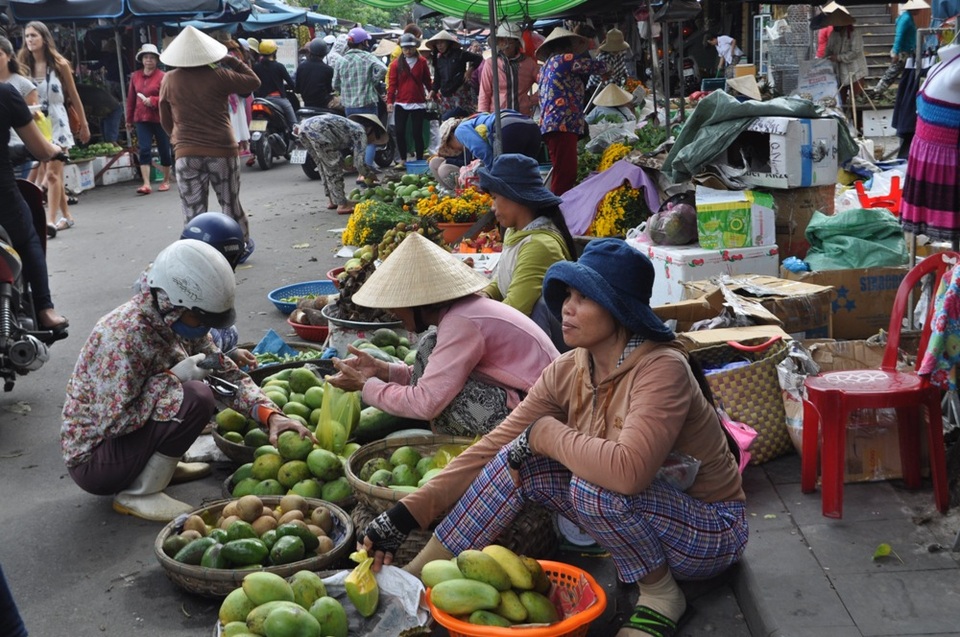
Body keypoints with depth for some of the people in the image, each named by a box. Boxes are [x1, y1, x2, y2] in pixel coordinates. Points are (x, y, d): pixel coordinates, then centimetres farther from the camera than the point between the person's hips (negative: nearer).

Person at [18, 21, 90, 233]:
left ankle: (51, 220, -14)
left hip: (57, 123, -3)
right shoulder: (24, 66, 2)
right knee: (49, 175, 8)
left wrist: (84, 124, 9)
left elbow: (74, 96, 5)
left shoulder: (59, 64, -2)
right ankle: (66, 216, 19)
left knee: (52, 174, -10)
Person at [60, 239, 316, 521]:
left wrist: (271, 415, -13)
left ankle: (163, 465, 7)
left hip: (130, 432, 8)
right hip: (90, 459, -8)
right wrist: (174, 378, -25)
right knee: (196, 398, -25)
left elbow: (228, 375, 2)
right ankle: (138, 495, -12)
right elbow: (113, 422, -29)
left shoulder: (181, 323, -2)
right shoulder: (124, 335, -28)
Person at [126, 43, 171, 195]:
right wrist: (129, 119, 15)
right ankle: (146, 184, -11)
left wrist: (152, 101, -22)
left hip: (160, 119, -3)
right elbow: (131, 99, 13)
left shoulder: (162, 76, -7)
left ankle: (166, 181, 23)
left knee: (163, 150, 8)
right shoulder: (135, 76, 7)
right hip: (142, 119, 3)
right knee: (144, 149, -7)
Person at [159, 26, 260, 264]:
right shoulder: (219, 76, -6)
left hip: (186, 154, 1)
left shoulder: (170, 80, 1)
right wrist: (232, 61, 14)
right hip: (222, 150, -1)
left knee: (193, 211, 6)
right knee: (230, 203, 14)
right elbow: (254, 82, 7)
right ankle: (242, 246, 27)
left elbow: (165, 120, 11)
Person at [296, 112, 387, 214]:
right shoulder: (360, 132, 4)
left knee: (324, 165, 21)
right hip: (318, 129, -10)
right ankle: (342, 205, 2)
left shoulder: (350, 125, 30)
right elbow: (360, 162, 1)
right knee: (334, 166, 1)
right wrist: (370, 175, 14)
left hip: (306, 124, 10)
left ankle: (331, 200, 29)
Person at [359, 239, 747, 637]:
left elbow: (628, 470, -43)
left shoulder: (661, 369, -28)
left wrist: (545, 433, -27)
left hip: (709, 531, -6)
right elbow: (493, 448, -8)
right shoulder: (567, 372, -7)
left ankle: (661, 594, -8)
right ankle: (413, 579, -4)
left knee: (592, 484, -33)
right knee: (519, 460, -10)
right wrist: (406, 515, -16)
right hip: (631, 513, 7)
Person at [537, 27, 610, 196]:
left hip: (550, 124, 10)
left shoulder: (547, 65, 26)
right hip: (562, 125, -10)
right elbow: (594, 65, 1)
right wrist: (604, 72, 20)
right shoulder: (563, 59, -3)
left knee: (565, 173, 10)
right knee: (565, 173, -14)